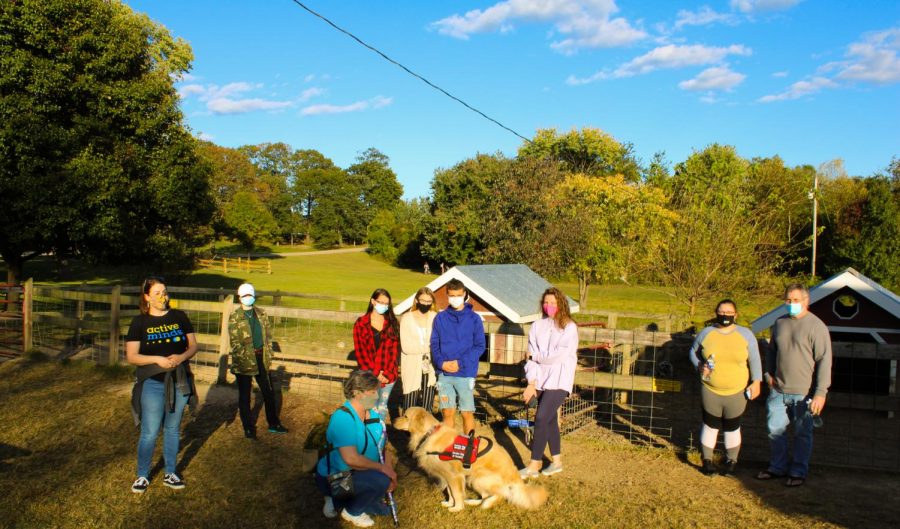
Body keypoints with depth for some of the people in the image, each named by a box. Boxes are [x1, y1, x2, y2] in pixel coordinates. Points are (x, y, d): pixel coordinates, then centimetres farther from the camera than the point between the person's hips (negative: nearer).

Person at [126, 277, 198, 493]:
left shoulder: (179, 317, 3)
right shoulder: (139, 322, -4)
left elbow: (193, 345, 5)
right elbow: (131, 356, -6)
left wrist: (181, 357, -16)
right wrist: (157, 359, -21)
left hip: (179, 382, 3)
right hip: (152, 384, -3)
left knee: (173, 429, 14)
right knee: (150, 432, -1)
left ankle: (170, 473, 27)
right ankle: (142, 476, 18)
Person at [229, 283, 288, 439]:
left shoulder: (261, 314, 7)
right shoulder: (235, 317, -6)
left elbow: (268, 335, 9)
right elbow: (234, 342, -9)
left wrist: (269, 355, 2)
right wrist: (245, 358, -15)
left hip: (261, 358, 4)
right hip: (244, 361, -4)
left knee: (269, 392, 11)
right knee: (244, 395, 7)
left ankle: (273, 423, 26)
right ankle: (249, 428, 18)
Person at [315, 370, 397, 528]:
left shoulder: (374, 416, -2)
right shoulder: (343, 417, -27)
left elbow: (382, 450, 3)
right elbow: (351, 459, -33)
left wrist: (390, 472, -14)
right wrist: (382, 468, -23)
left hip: (356, 474, 8)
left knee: (383, 509, 12)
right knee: (380, 481, -28)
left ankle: (338, 501, 22)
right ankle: (352, 512, -2)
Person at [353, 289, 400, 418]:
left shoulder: (393, 323, 6)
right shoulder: (361, 323, 1)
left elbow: (394, 351, 2)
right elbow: (360, 351, -4)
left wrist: (387, 373, -9)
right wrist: (375, 373, -10)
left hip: (388, 374, 2)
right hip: (369, 374, -2)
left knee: (382, 405, 10)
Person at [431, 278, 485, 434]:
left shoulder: (473, 318, 0)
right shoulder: (440, 318, 6)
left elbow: (480, 346, -3)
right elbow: (434, 344, 7)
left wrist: (460, 363, -13)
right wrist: (441, 362, -11)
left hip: (465, 373, -2)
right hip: (444, 374, 2)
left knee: (467, 413, 3)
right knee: (448, 413, 9)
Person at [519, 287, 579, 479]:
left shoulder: (569, 327, -5)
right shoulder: (537, 326, 7)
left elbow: (559, 355, -15)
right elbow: (532, 357, 2)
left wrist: (538, 357, -3)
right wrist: (532, 383, -6)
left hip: (559, 380, -5)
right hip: (541, 380, 5)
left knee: (541, 417, -13)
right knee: (550, 420, 13)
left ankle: (534, 465, -6)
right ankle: (557, 461, 27)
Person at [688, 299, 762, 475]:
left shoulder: (746, 334, -3)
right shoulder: (706, 333, -2)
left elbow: (754, 360, 2)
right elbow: (693, 352, 10)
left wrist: (756, 382, -5)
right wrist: (699, 366, -8)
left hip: (737, 393, 0)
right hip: (710, 391, 0)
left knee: (732, 428, 13)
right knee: (710, 425, 10)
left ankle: (731, 461, 30)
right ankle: (707, 460, 25)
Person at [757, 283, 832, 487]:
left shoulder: (816, 326, -11)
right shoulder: (780, 323, 8)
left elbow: (824, 360, -15)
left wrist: (820, 393, -20)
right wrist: (768, 374, 12)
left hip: (804, 393, -6)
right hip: (778, 390, 6)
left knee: (802, 434, 8)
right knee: (775, 430, 12)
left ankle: (799, 472, 22)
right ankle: (778, 467, 28)